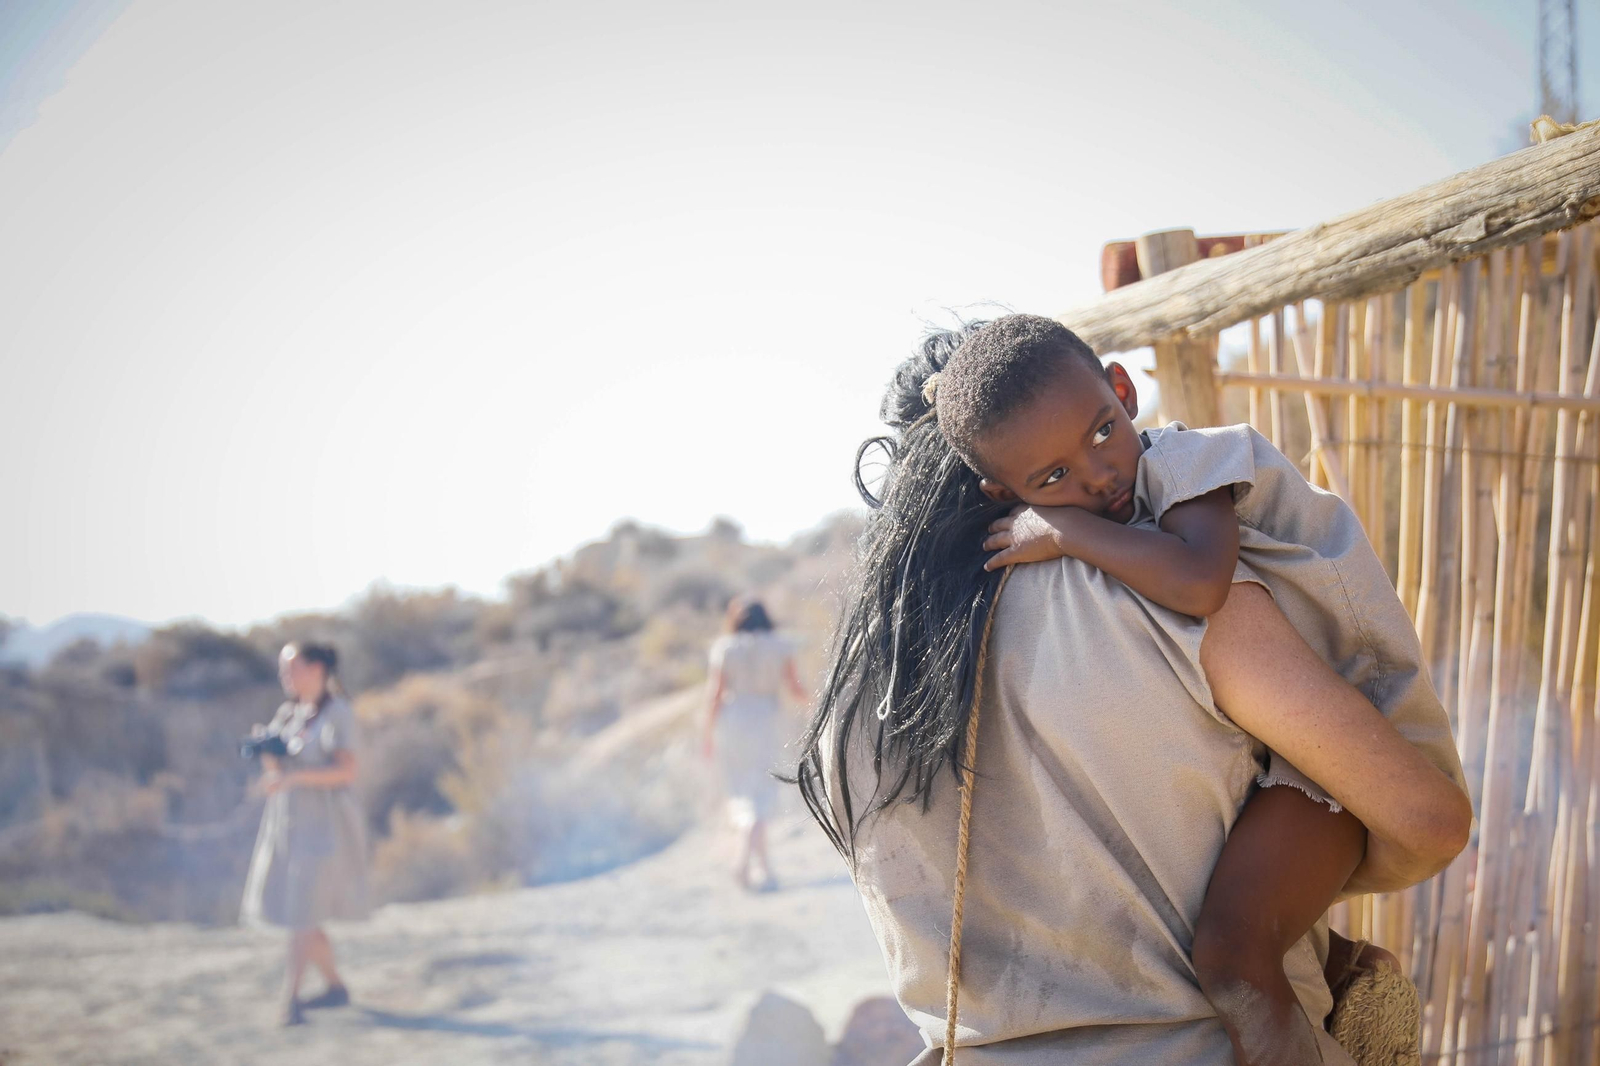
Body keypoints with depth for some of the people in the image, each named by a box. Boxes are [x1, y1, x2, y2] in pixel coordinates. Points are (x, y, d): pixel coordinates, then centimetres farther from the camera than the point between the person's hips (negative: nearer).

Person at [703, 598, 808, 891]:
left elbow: (716, 691, -5)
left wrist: (708, 729, 0)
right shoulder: (779, 647, 0)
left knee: (743, 793, 11)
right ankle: (745, 859, -21)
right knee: (760, 795, -1)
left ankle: (763, 865, 12)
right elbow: (794, 687, 0)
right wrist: (809, 700, 22)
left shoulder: (724, 647, 0)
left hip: (731, 721, 1)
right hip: (765, 722, -1)